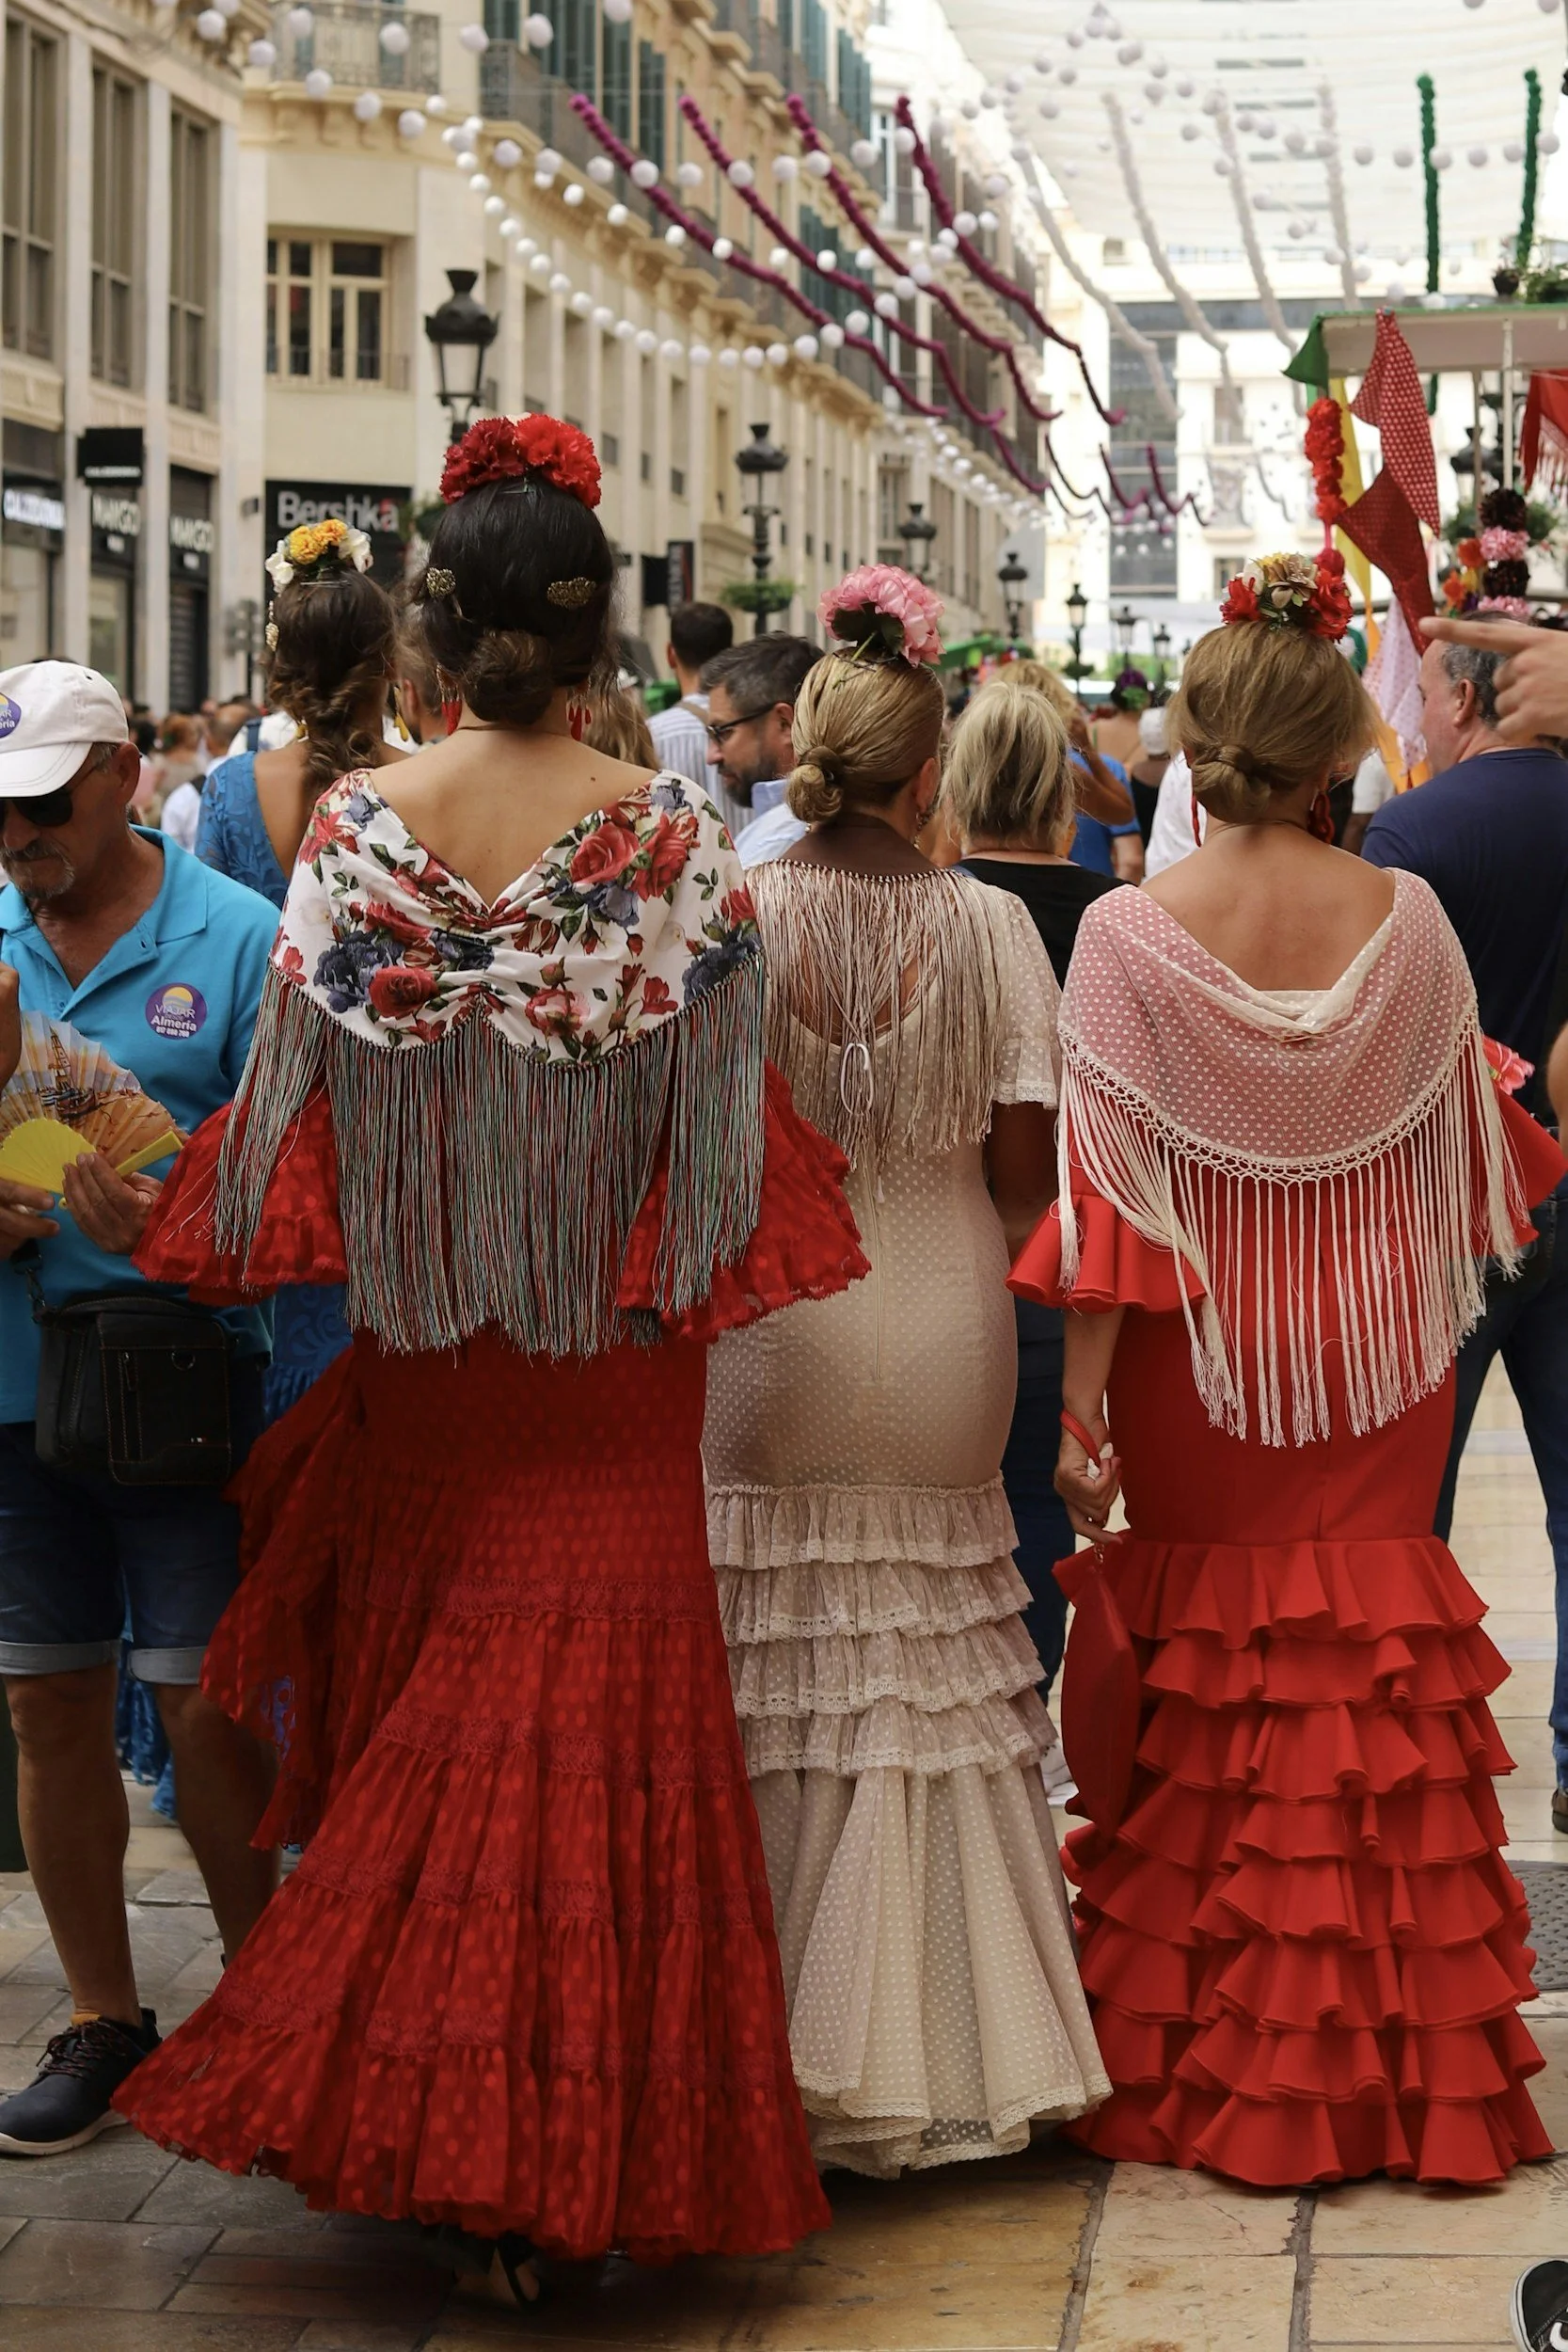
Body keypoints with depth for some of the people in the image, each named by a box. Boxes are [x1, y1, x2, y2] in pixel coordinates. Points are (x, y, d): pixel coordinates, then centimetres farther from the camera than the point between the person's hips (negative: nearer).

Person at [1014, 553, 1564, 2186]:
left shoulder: (1131, 933, -13)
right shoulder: (1406, 921, -6)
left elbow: (1108, 1189, -13)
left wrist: (1080, 1404, -9)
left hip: (1199, 1365, -2)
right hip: (1375, 1359, 2)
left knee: (1200, 1694, 10)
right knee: (1376, 1659, 10)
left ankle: (1205, 2067, 16)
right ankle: (1395, 2065, 14)